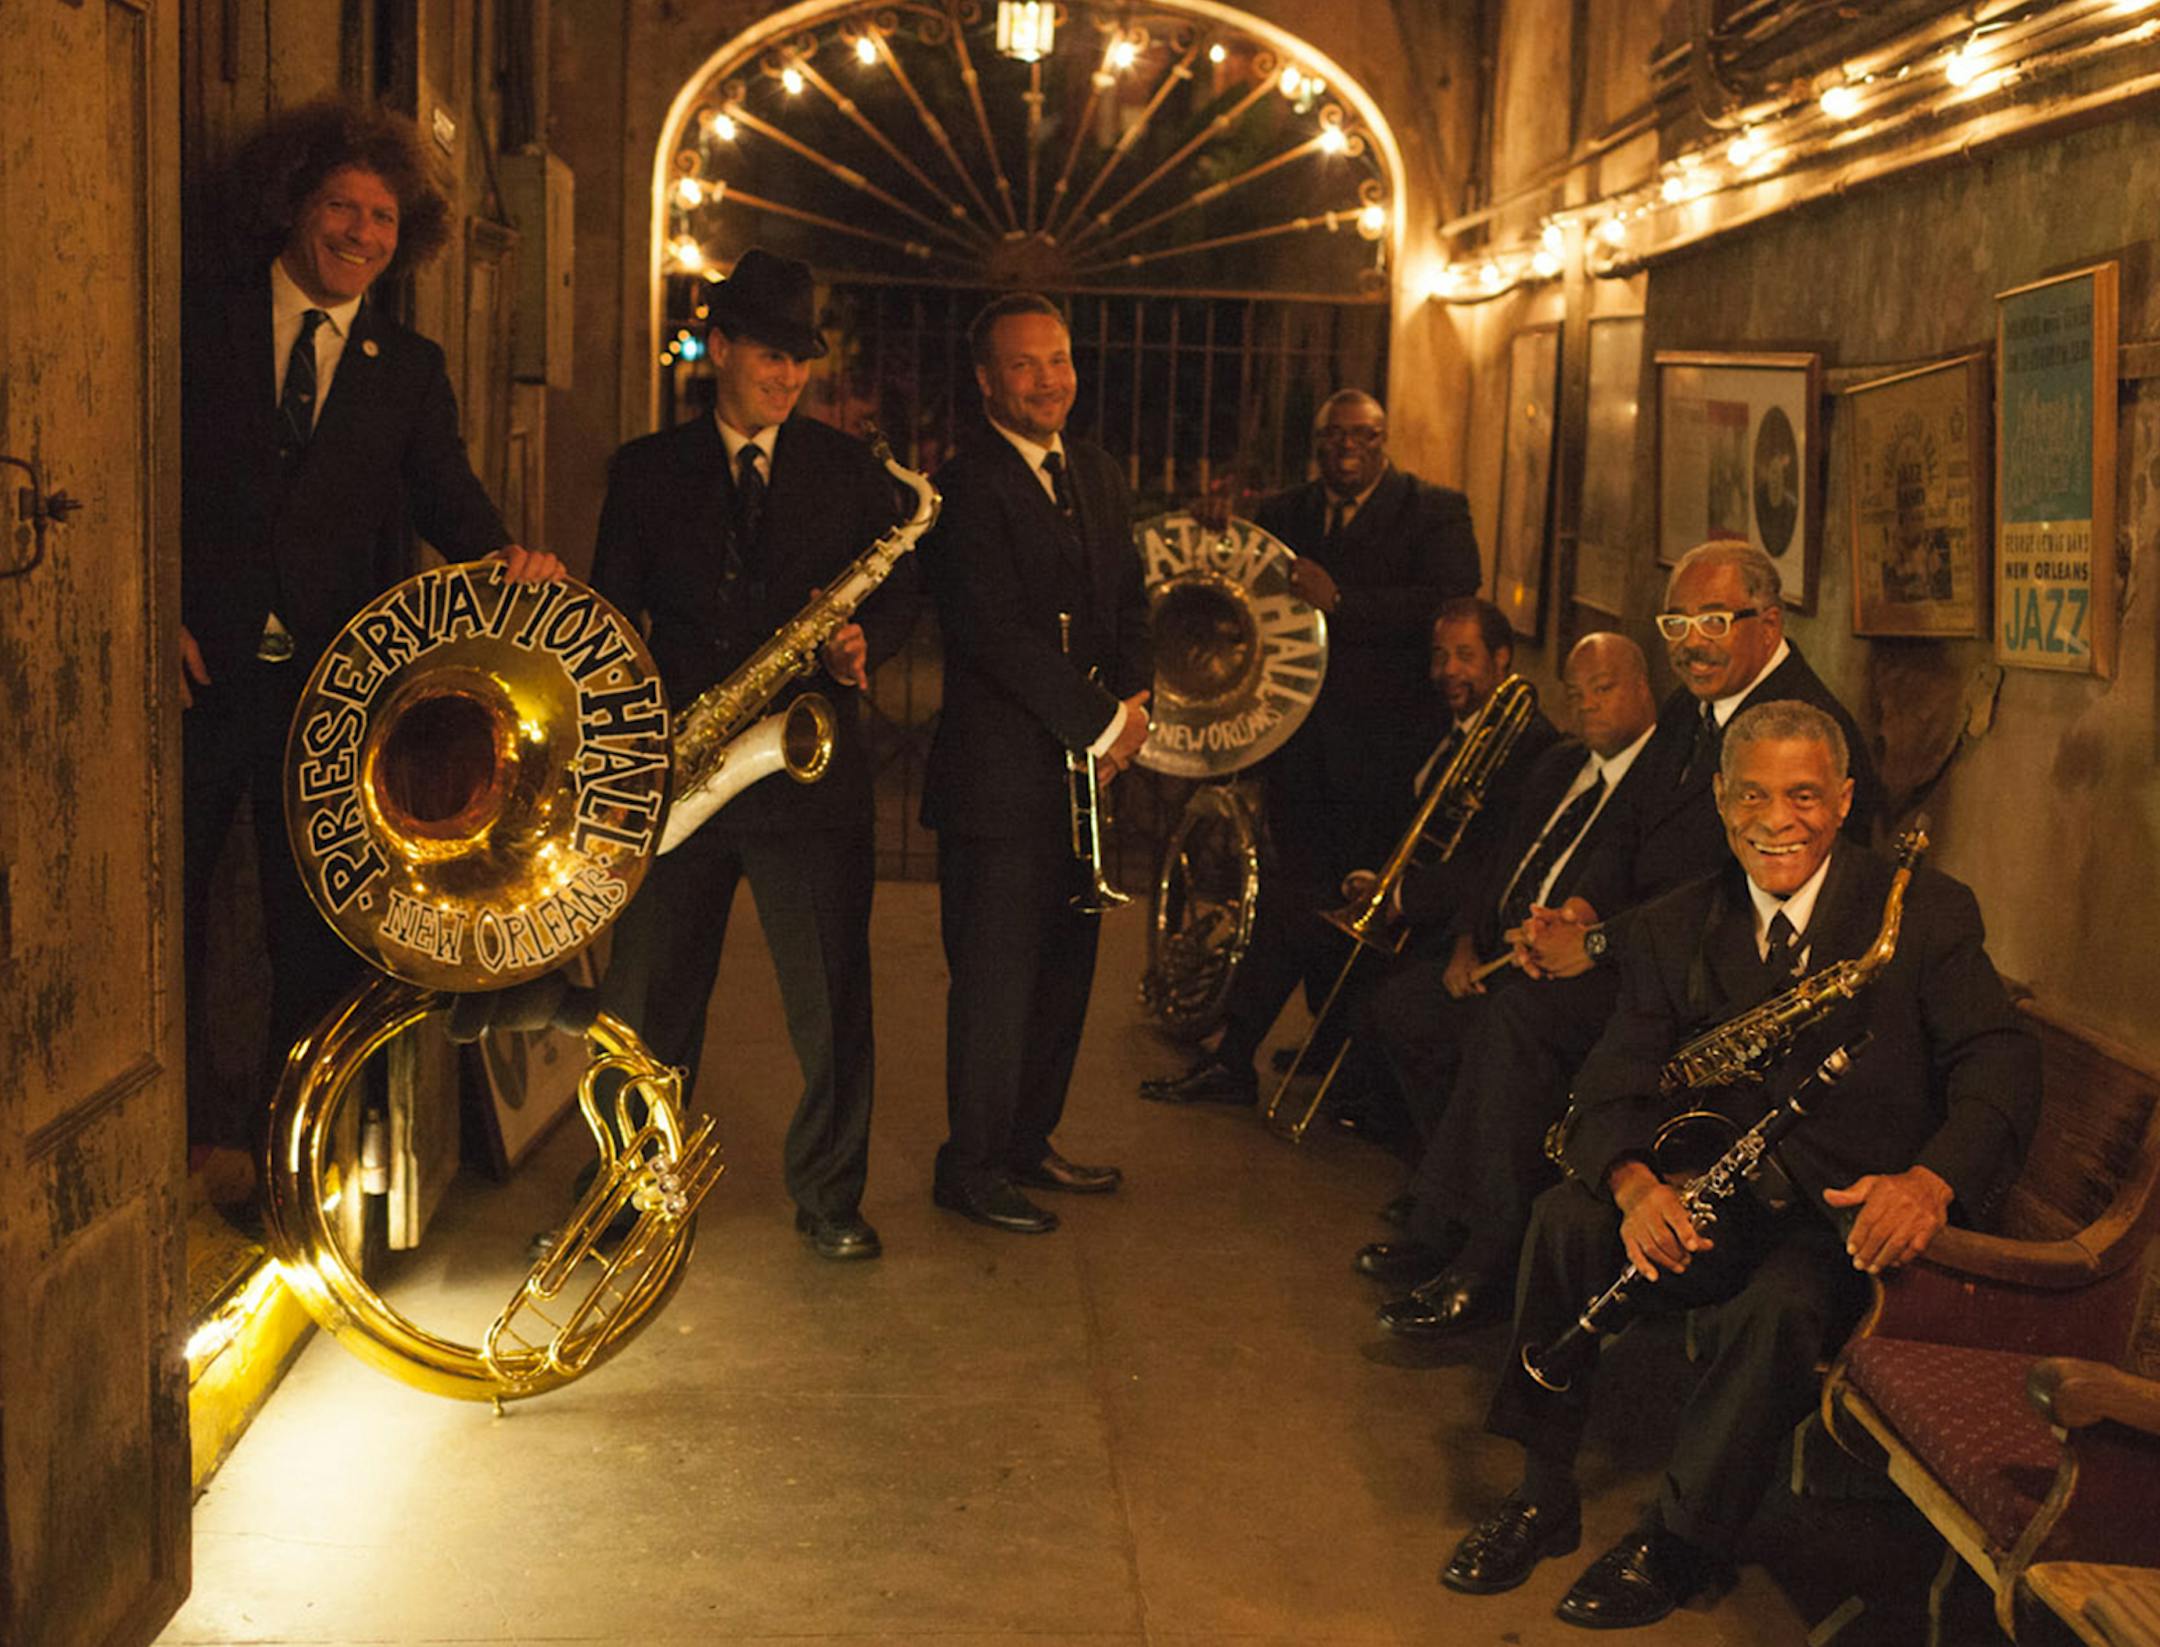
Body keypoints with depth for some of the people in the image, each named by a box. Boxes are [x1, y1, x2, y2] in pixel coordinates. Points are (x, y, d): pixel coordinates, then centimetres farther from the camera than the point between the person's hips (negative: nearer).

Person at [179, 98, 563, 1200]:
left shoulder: (408, 369, 12)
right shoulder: (198, 324, 5)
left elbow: (443, 492, 1)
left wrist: (502, 553, -21)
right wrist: (156, 613, -9)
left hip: (333, 684, 1)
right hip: (199, 671, -1)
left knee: (316, 922, 5)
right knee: (162, 902, 5)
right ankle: (195, 1125, 22)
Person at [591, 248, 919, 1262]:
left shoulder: (848, 468, 9)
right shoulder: (646, 472, 9)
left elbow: (901, 588, 12)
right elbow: (612, 615, 8)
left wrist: (864, 644, -10)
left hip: (811, 764, 0)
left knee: (831, 998, 0)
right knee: (644, 996, 6)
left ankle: (829, 1198, 15)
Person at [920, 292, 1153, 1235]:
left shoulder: (1099, 475, 14)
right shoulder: (964, 488, -12)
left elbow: (1129, 601, 16)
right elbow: (1000, 636, -19)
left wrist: (1133, 700, -3)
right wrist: (1101, 723, -16)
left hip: (1085, 767, 8)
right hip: (1002, 777, -8)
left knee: (1065, 971, 14)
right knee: (996, 981, 0)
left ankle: (1028, 1143, 29)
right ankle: (971, 1168, 14)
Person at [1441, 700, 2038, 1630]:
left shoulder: (1925, 913, -5)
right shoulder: (1673, 931, 5)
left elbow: (1999, 1066, -15)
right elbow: (1615, 1085, -3)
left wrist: (1930, 1182, -37)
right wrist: (1635, 1185, -28)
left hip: (1854, 1212, -4)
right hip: (1723, 1201, 4)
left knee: (1782, 1305, -34)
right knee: (1566, 1219, -21)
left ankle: (1680, 1545, -15)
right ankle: (1544, 1498, -8)